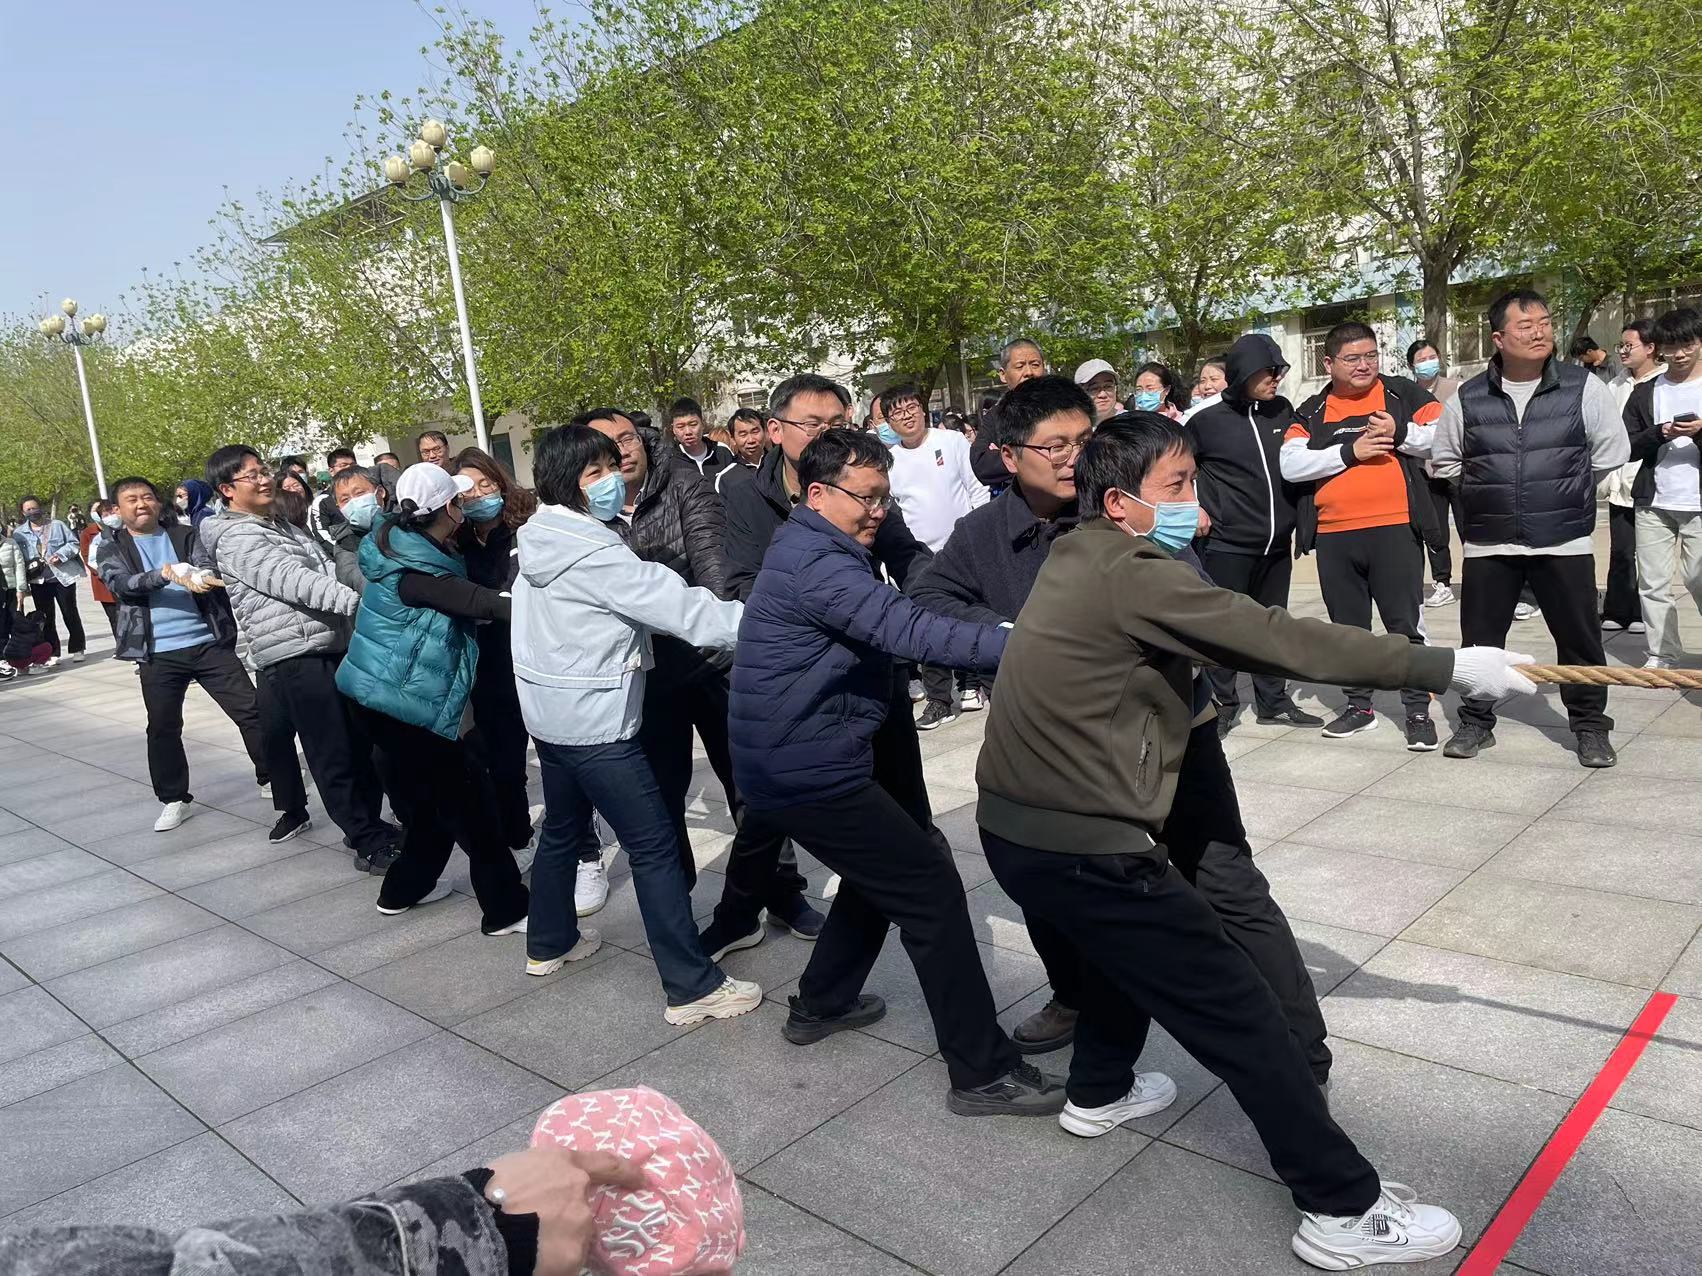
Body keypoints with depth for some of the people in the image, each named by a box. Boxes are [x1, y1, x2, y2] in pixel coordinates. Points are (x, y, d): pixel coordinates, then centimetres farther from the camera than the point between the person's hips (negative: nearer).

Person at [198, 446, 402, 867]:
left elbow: (323, 572, 24)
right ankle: (370, 845, 1)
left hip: (330, 646, 9)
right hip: (295, 657, -9)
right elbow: (293, 581, -21)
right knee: (333, 755, -5)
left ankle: (367, 826, 25)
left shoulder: (282, 525, 21)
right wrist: (359, 600, -31)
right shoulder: (235, 537, -8)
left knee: (361, 742, 12)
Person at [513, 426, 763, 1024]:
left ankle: (549, 943, 41)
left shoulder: (545, 540, 8)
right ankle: (692, 987, -3)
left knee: (563, 829, 24)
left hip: (551, 709, 10)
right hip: (593, 720, -10)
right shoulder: (590, 550, -22)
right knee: (656, 845, -6)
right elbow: (676, 606, -26)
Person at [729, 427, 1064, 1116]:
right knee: (932, 889, -7)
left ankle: (820, 1004, 38)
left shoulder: (811, 548, 14)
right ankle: (982, 1072, 1)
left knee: (882, 867, 26)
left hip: (796, 757, 11)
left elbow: (899, 616, 11)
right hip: (808, 771, -11)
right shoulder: (815, 562, -20)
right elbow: (907, 630, -32)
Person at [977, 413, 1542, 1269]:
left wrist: (1188, 694, 9)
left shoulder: (1074, 560, 10)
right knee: (1240, 1014, 1)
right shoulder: (1134, 574, -17)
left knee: (1130, 942, 34)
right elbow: (1286, 642, -18)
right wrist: (1448, 666, -13)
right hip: (1080, 845, -9)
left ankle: (1097, 1092, 50)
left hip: (1016, 826, 9)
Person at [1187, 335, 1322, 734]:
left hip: (1276, 543, 5)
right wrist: (1195, 510, -4)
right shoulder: (1208, 420, -9)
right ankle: (1222, 704, 13)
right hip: (1226, 544, -5)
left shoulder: (1283, 411, 5)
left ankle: (1273, 701, 24)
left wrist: (1296, 516, 12)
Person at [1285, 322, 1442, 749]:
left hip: (1394, 529, -3)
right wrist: (1349, 450, -12)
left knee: (1406, 624, 0)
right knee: (1348, 626, 13)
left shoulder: (1403, 394, 4)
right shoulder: (1311, 412, 8)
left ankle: (1418, 711, 10)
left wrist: (1400, 434, -13)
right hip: (1334, 536, 3)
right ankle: (1359, 706, 26)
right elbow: (1290, 465, -5)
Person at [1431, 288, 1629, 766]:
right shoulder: (1466, 399, -1)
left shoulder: (1584, 387, -2)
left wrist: (1568, 493, 8)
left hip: (1564, 542, -1)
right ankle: (1476, 721, 23)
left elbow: (1611, 452, 7)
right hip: (1488, 544, 1)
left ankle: (1590, 725, 21)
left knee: (1580, 638, 5)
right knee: (1480, 638, 8)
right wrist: (1489, 493, 9)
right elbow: (1444, 461, 13)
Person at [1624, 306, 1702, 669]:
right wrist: (1660, 433, -12)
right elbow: (1627, 448, 6)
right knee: (1653, 583, 3)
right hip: (1653, 503, 2)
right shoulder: (1645, 393, 11)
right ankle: (1663, 653, 10)